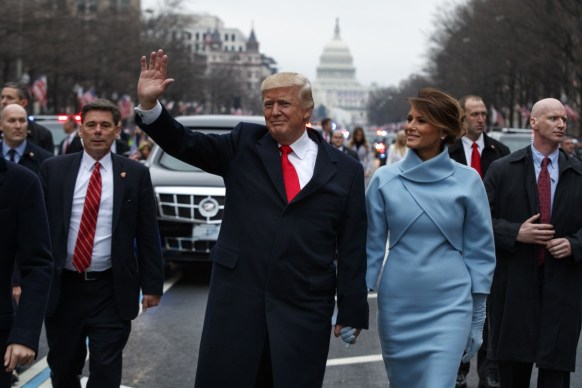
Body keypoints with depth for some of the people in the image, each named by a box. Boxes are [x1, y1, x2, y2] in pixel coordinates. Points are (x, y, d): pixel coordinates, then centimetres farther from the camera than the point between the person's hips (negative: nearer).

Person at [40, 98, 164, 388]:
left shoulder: (135, 174, 0)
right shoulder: (53, 169, 2)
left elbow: (147, 234, 1)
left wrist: (152, 285, -1)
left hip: (112, 291, -1)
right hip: (62, 288, 2)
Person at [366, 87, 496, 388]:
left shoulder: (467, 181, -3)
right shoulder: (385, 179, -1)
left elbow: (479, 251, 2)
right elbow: (372, 246, 4)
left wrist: (477, 320, 2)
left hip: (449, 306, -2)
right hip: (396, 306, 2)